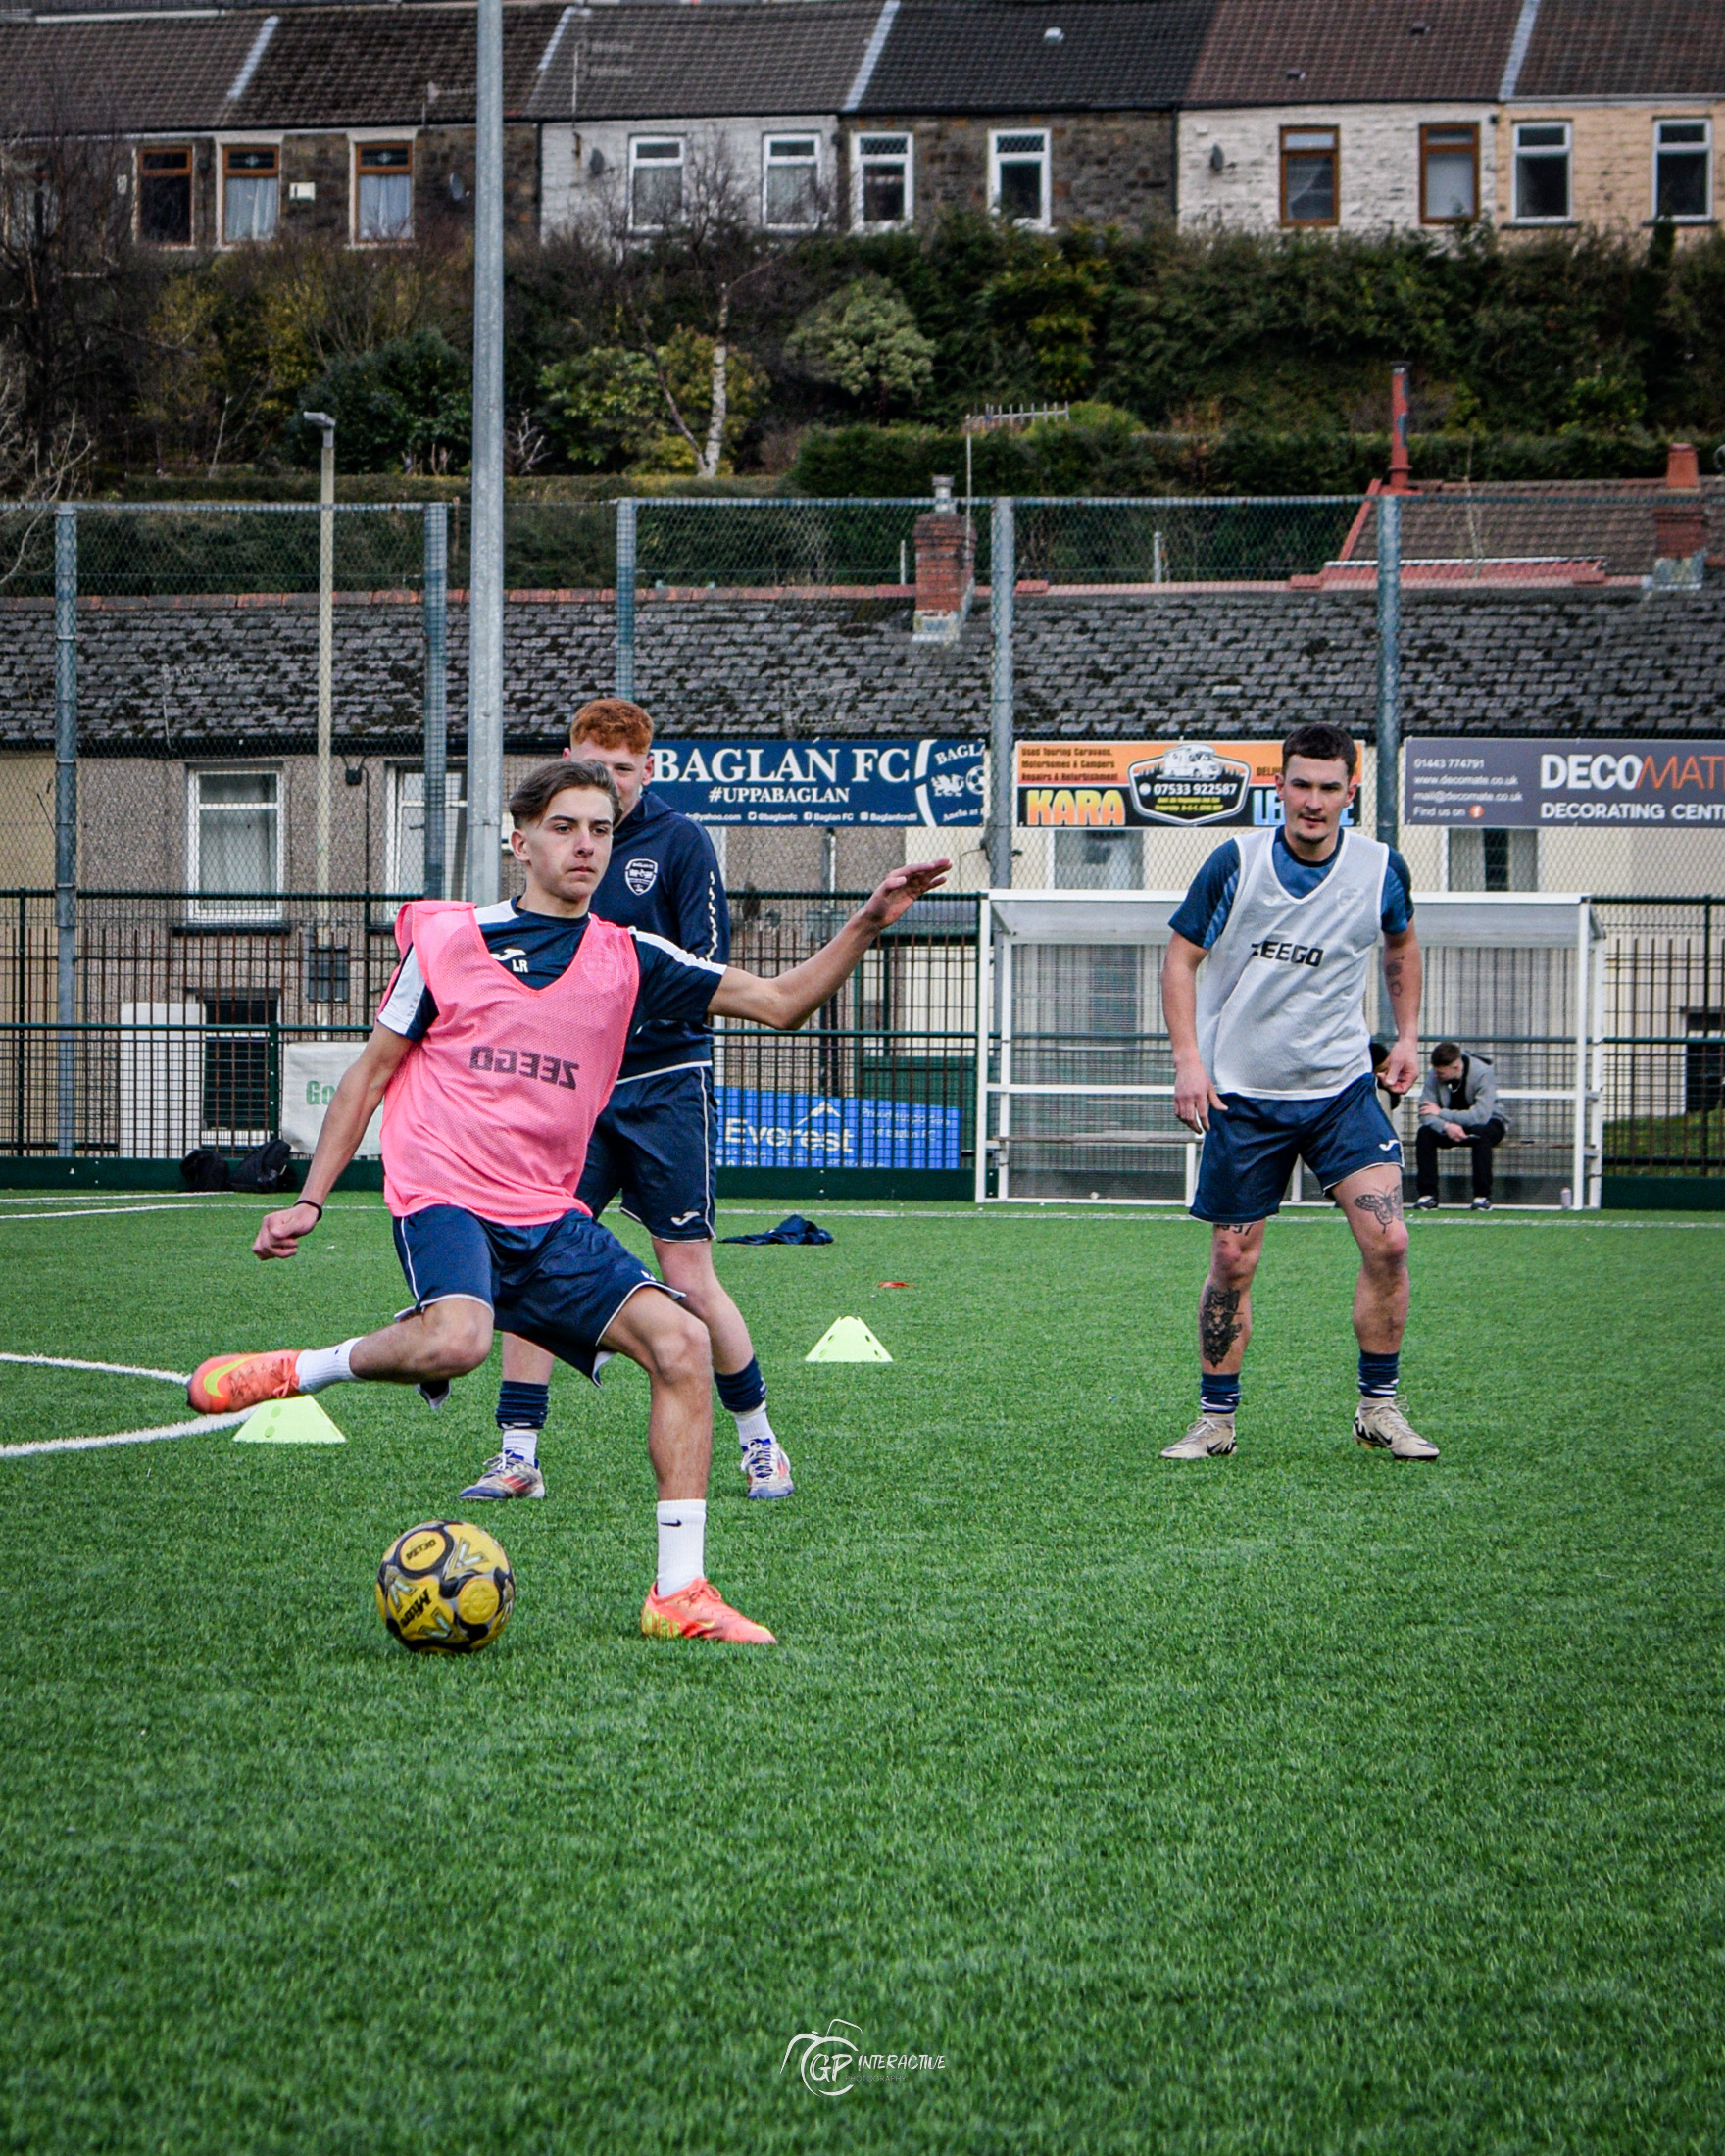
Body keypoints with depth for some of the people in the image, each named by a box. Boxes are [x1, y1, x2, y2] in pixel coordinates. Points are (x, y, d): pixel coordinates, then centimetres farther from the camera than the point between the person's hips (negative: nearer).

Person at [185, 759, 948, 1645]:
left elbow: (780, 1002, 9)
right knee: (457, 1341, -37)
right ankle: (300, 1370, -9)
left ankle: (678, 1593, -9)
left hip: (550, 1221, 4)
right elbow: (372, 1071, 10)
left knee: (680, 1343, -13)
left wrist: (865, 924, -5)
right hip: (445, 1197, -4)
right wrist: (309, 1199, 6)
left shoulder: (627, 962, 9)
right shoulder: (448, 938, 2)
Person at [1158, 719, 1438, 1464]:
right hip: (1242, 1095, -1)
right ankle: (1216, 1418, 16)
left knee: (1386, 1241, -12)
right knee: (1233, 1260, 1)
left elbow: (1401, 944, 20)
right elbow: (1181, 957, -1)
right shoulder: (1236, 862, -9)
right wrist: (1189, 1060, -10)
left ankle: (1379, 1407, 2)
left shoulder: (1380, 868, -2)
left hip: (1342, 1088, 1)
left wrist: (1407, 1037, 14)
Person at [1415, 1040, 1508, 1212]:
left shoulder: (1483, 1073, -28)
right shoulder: (1434, 1075, -16)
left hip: (1489, 1123, -4)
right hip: (1450, 1128, 4)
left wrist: (1441, 1113, -31)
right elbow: (1426, 1115, -19)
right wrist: (1446, 1126, -41)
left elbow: (1481, 1116, -37)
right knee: (1424, 1133, -25)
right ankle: (1427, 1195, -20)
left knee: (1481, 1133, -38)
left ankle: (1482, 1196, -30)